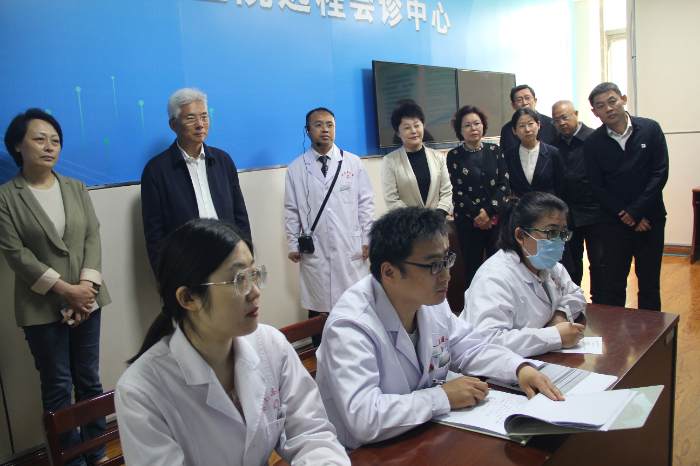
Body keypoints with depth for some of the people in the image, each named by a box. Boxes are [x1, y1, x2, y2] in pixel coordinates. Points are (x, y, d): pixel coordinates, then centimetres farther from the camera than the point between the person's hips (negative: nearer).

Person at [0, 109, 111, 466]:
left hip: (86, 300, 3)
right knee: (57, 386, 7)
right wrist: (65, 290, -15)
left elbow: (93, 236, 2)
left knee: (89, 379, 12)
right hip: (41, 308, -3)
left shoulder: (75, 188, 8)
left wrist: (87, 286, -11)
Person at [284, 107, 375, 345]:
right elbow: (292, 211, 7)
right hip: (315, 250, 0)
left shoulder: (353, 163, 6)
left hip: (350, 248, 0)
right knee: (317, 306, 5)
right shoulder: (296, 169, 5)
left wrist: (367, 238, 2)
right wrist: (293, 245, 4)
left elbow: (366, 203, 6)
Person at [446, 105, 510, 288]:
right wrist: (477, 214, -13)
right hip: (468, 223, -2)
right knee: (473, 270, 2)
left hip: (497, 219, 2)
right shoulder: (454, 156, 3)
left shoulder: (495, 151, 9)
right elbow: (455, 191, -3)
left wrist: (488, 212, -11)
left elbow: (505, 183, 1)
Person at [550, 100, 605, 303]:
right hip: (566, 215, 4)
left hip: (593, 213, -4)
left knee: (598, 262, 4)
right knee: (571, 262, 13)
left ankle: (600, 307, 17)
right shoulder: (554, 145, 8)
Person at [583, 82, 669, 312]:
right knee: (614, 285, 4)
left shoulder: (650, 129, 0)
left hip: (651, 218, 0)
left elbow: (660, 173, -4)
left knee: (650, 283, 8)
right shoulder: (593, 143, -1)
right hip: (615, 223, 0)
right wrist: (626, 216, -9)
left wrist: (635, 211, -11)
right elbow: (598, 186, -1)